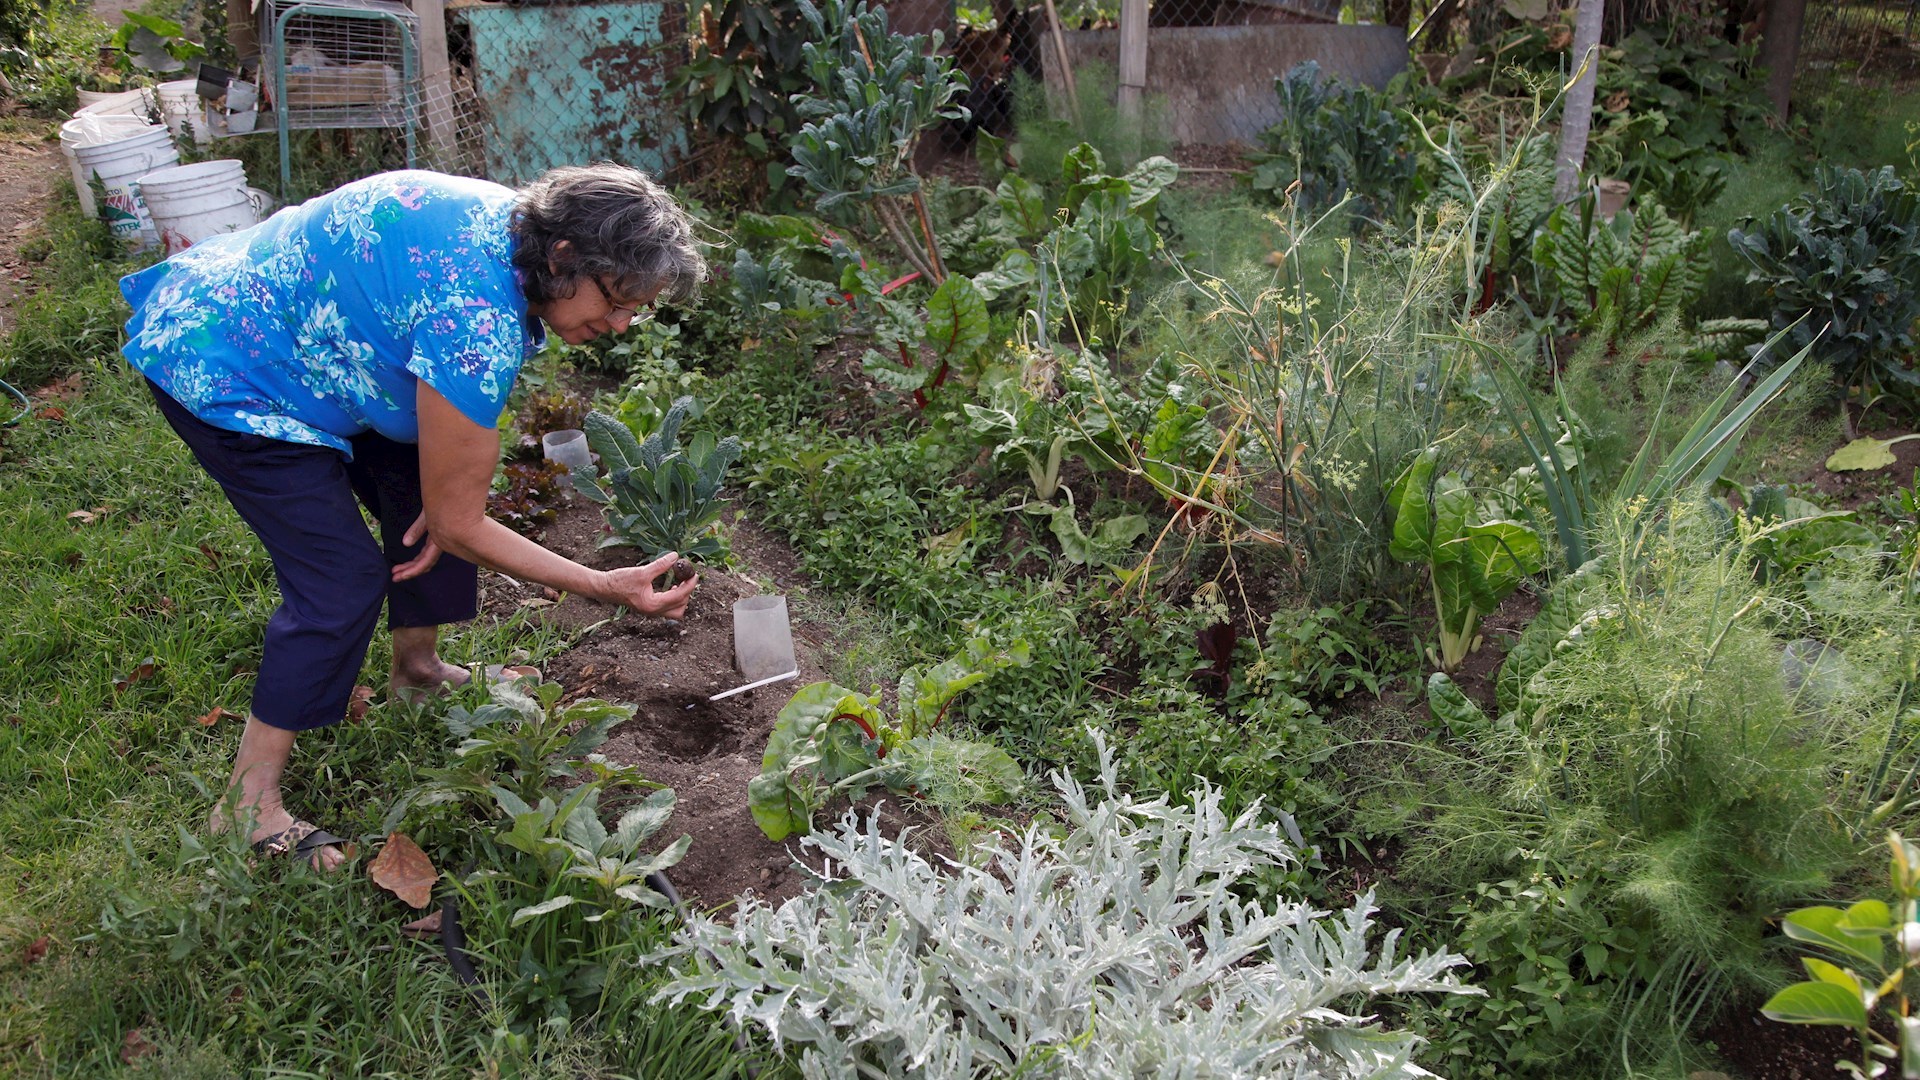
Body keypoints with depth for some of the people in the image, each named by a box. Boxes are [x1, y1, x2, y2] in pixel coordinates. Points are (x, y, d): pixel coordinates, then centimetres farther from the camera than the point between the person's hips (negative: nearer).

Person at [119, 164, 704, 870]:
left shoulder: (520, 225, -8)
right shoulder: (478, 317, -36)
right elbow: (458, 524, -25)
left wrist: (440, 503, -6)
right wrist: (606, 588, -22)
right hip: (221, 372, -10)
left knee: (419, 493, 12)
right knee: (344, 580, -12)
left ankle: (416, 666, 33)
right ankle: (248, 804, -1)